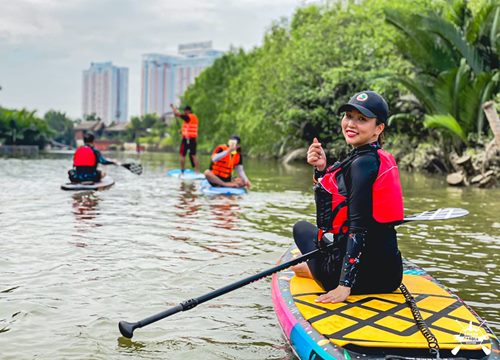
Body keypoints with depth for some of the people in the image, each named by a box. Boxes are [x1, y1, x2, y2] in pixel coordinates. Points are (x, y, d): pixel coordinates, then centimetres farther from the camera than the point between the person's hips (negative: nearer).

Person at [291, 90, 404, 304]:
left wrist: (344, 285, -25)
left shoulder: (362, 163, -18)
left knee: (301, 228, 21)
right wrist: (321, 169, 2)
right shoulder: (379, 159, 9)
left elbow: (358, 228, -24)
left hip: (363, 275, -8)